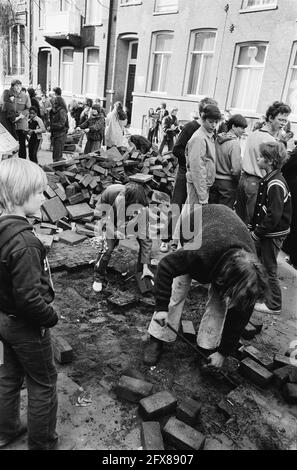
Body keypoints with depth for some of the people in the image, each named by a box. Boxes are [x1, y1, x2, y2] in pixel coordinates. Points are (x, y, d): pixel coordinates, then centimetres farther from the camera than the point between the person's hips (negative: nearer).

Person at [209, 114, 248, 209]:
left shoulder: (218, 138, 2)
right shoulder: (234, 143, -18)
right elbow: (236, 169, -20)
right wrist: (238, 182, -5)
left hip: (214, 180, 7)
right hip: (227, 183, -6)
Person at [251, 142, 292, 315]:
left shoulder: (275, 185, -24)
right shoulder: (269, 179, 6)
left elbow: (273, 216, -26)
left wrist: (257, 233, -18)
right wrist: (254, 227, 8)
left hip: (273, 234, -9)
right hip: (266, 231, 9)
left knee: (269, 269, 4)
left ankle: (274, 305, 20)